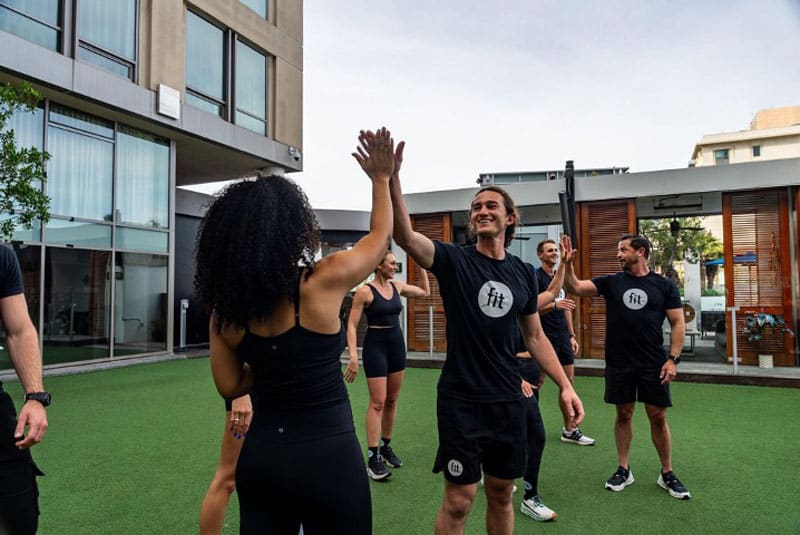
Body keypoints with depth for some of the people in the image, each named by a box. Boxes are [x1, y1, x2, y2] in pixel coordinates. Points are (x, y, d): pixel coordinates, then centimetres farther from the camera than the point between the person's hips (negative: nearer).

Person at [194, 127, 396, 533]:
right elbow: (381, 235, 1)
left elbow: (231, 386, 4)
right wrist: (380, 178, 14)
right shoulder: (324, 281, -16)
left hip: (261, 454, 5)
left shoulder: (225, 311, -3)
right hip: (327, 455, -4)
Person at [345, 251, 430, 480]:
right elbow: (352, 325, -11)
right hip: (375, 345, -6)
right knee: (378, 401, -7)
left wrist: (421, 266, 13)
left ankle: (386, 447, 27)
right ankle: (372, 457, 0)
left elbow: (425, 292, 20)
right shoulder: (365, 291, -12)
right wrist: (353, 355, -19)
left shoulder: (397, 286, 5)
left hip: (397, 344, 6)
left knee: (392, 399, 13)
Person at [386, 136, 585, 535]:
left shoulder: (523, 274, 5)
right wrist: (391, 178, -41)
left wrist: (565, 385, 3)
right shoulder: (454, 260, -8)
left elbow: (535, 336, 12)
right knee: (459, 499, 4)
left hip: (508, 400, 4)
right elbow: (404, 236, -26)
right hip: (461, 401, -4)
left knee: (501, 493, 17)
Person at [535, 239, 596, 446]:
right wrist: (554, 305, -30)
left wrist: (572, 335, 16)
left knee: (568, 381, 9)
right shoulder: (536, 277, -9)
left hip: (563, 338, 8)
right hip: (545, 338, -8)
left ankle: (569, 430, 19)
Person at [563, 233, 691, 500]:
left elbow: (678, 323, 0)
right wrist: (568, 263, -21)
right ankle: (624, 470, 23)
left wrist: (673, 359, -7)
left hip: (653, 364, -1)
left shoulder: (664, 286, 1)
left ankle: (667, 474, 23)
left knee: (658, 417, 6)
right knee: (624, 414, 10)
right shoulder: (611, 282, 4)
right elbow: (575, 287, -7)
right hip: (619, 363, 1)